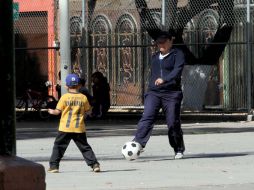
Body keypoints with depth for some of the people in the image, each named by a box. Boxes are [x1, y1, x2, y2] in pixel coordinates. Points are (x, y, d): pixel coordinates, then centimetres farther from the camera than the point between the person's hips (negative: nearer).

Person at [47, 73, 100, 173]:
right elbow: (87, 110, 8)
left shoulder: (64, 97, -6)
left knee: (58, 146, 9)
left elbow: (58, 111, -3)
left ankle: (54, 166, 5)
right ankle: (94, 164, 3)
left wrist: (52, 112, 18)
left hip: (65, 128, -2)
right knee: (85, 147, 10)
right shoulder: (83, 98, 0)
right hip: (79, 128, 2)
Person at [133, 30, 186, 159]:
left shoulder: (177, 54, -1)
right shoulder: (155, 57, 20)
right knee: (147, 118, -15)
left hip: (172, 93, -4)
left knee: (173, 122, 0)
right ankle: (138, 144, -25)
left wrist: (164, 79, -32)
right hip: (154, 93, 4)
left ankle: (179, 150, 16)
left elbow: (177, 71, -17)